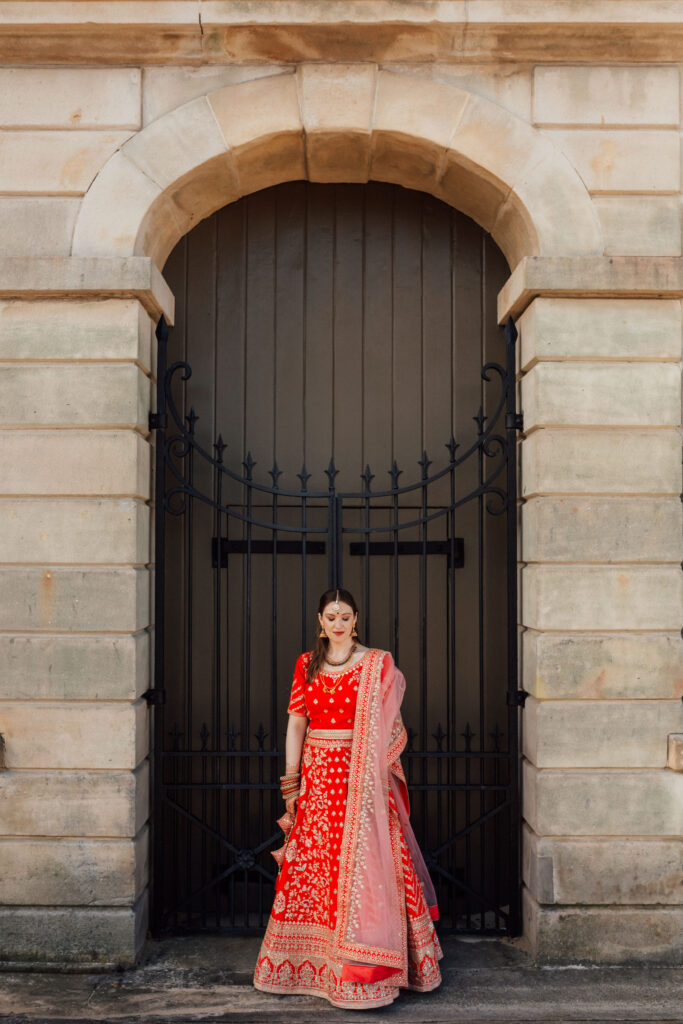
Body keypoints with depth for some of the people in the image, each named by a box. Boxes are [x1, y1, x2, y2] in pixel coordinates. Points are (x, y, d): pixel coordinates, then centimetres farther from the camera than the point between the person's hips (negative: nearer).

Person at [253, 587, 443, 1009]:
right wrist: (291, 780, 4)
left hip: (362, 780, -3)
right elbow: (296, 722, 9)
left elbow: (387, 726, -2)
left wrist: (372, 776, -12)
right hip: (317, 776, 3)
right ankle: (308, 961, 22)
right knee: (311, 864, 7)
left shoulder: (378, 664, 0)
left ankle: (363, 969, 8)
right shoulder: (306, 664, 9)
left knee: (362, 865, -3)